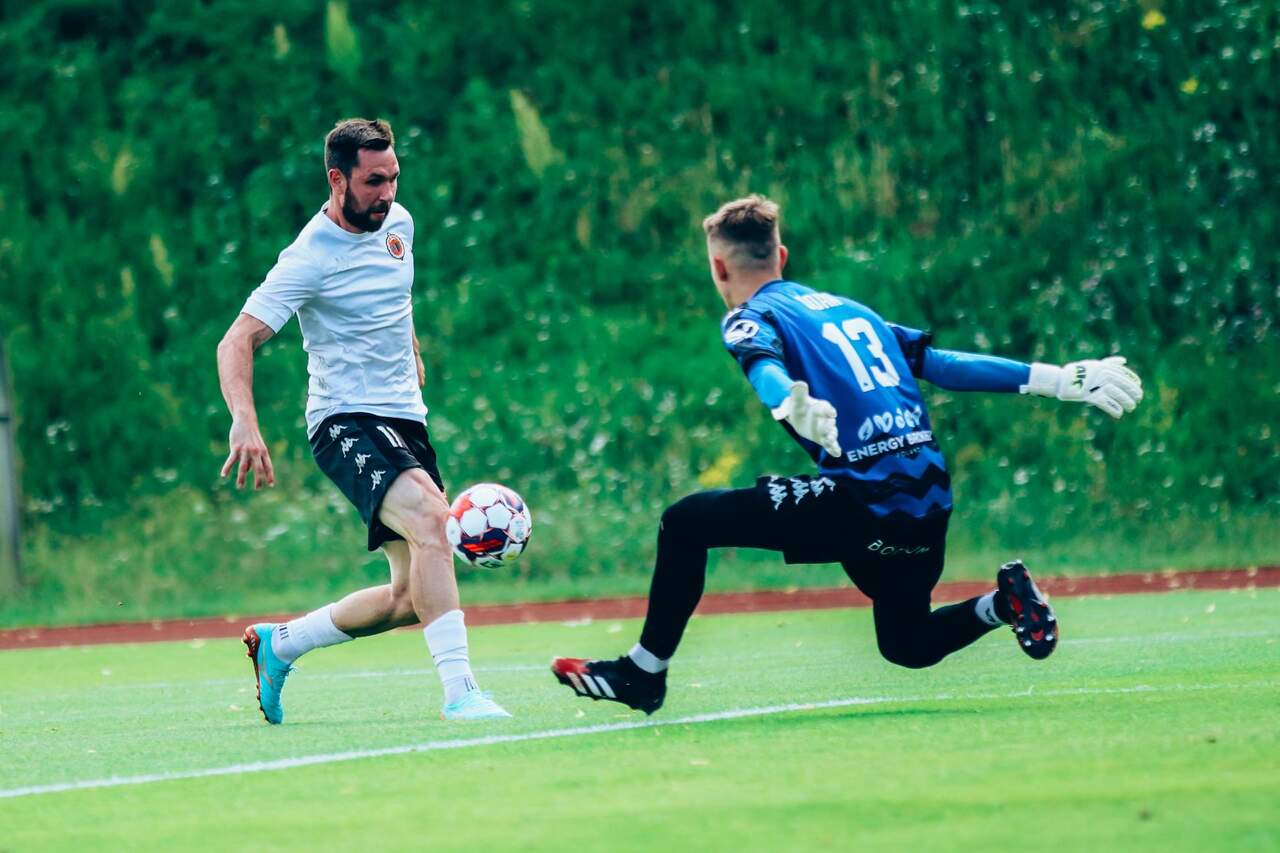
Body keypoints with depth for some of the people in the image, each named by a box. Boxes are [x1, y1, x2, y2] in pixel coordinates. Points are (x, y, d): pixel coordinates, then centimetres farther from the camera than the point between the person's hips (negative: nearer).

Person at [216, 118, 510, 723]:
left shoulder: (397, 222, 6)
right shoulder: (310, 258, -16)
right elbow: (236, 343, -21)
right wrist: (244, 421, -36)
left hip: (405, 419, 8)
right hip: (346, 423, -8)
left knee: (412, 596, 6)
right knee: (430, 517, -33)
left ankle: (279, 644, 26)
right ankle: (458, 690, -37)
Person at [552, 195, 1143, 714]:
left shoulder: (751, 318, 4)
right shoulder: (849, 309, 25)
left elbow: (766, 368, -20)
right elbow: (942, 364, 21)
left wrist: (792, 406, -42)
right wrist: (1056, 380, 22)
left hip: (863, 501, -7)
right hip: (929, 501, 7)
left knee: (686, 522, 0)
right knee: (908, 646, 27)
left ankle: (644, 673, -1)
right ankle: (1004, 602, 4)